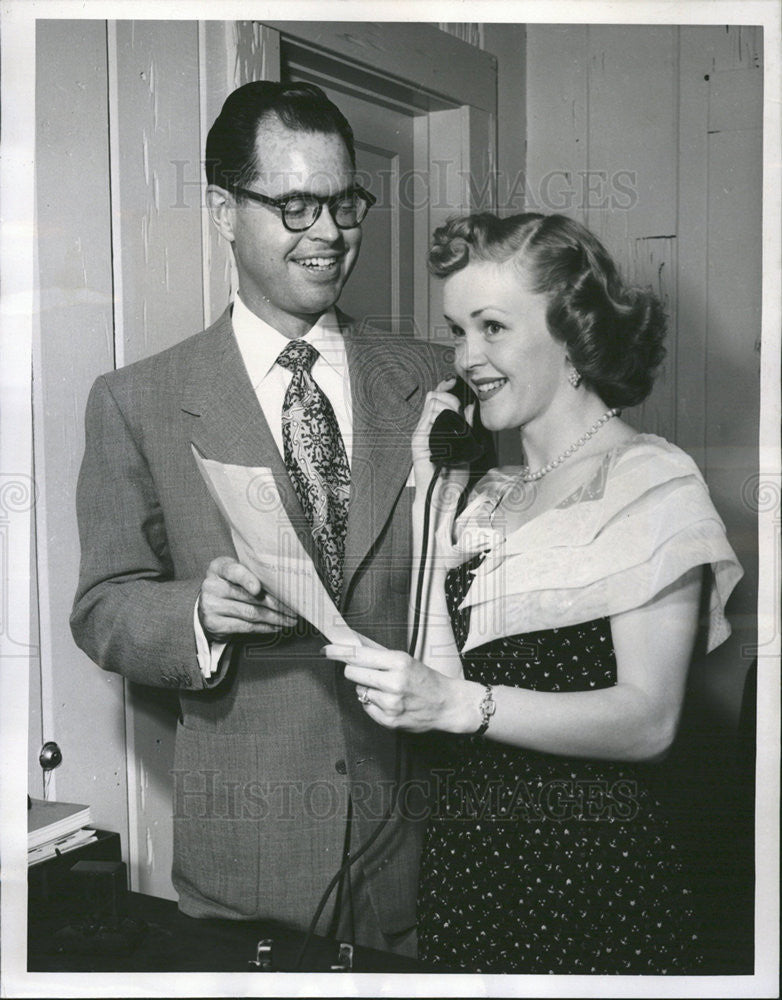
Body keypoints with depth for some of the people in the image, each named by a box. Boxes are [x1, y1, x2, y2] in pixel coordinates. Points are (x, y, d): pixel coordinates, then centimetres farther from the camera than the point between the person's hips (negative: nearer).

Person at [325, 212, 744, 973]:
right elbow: (439, 664, 1)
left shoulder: (651, 482, -9)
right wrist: (428, 490, 2)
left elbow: (647, 720, -17)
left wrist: (459, 704, -27)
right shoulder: (486, 493, 12)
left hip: (588, 862, -6)